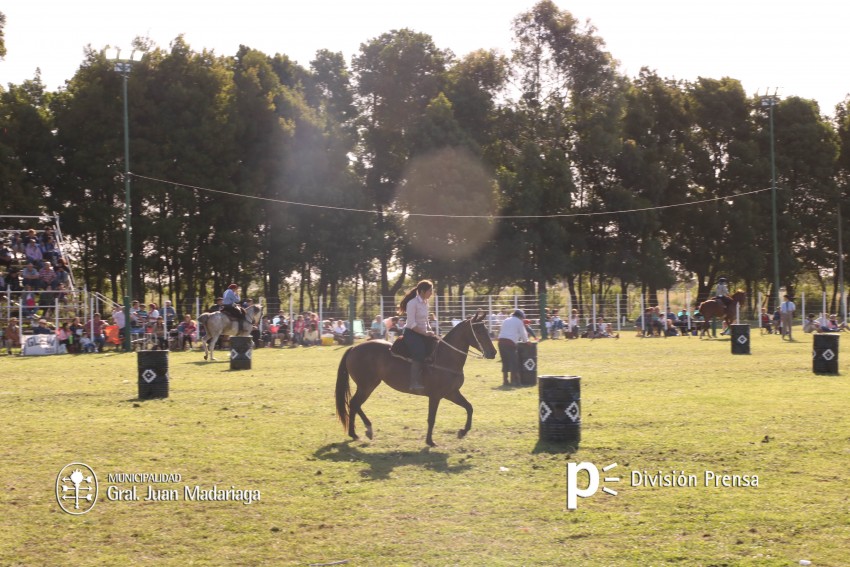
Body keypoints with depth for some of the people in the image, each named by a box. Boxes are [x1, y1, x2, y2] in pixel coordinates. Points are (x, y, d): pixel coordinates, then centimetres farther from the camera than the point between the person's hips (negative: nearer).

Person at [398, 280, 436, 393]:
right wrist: (425, 333, -19)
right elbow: (411, 324, -18)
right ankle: (415, 383, -36)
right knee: (419, 353, -30)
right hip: (412, 333, -9)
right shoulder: (413, 303, -13)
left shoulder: (425, 302, 13)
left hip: (422, 333, 9)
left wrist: (430, 331, 6)